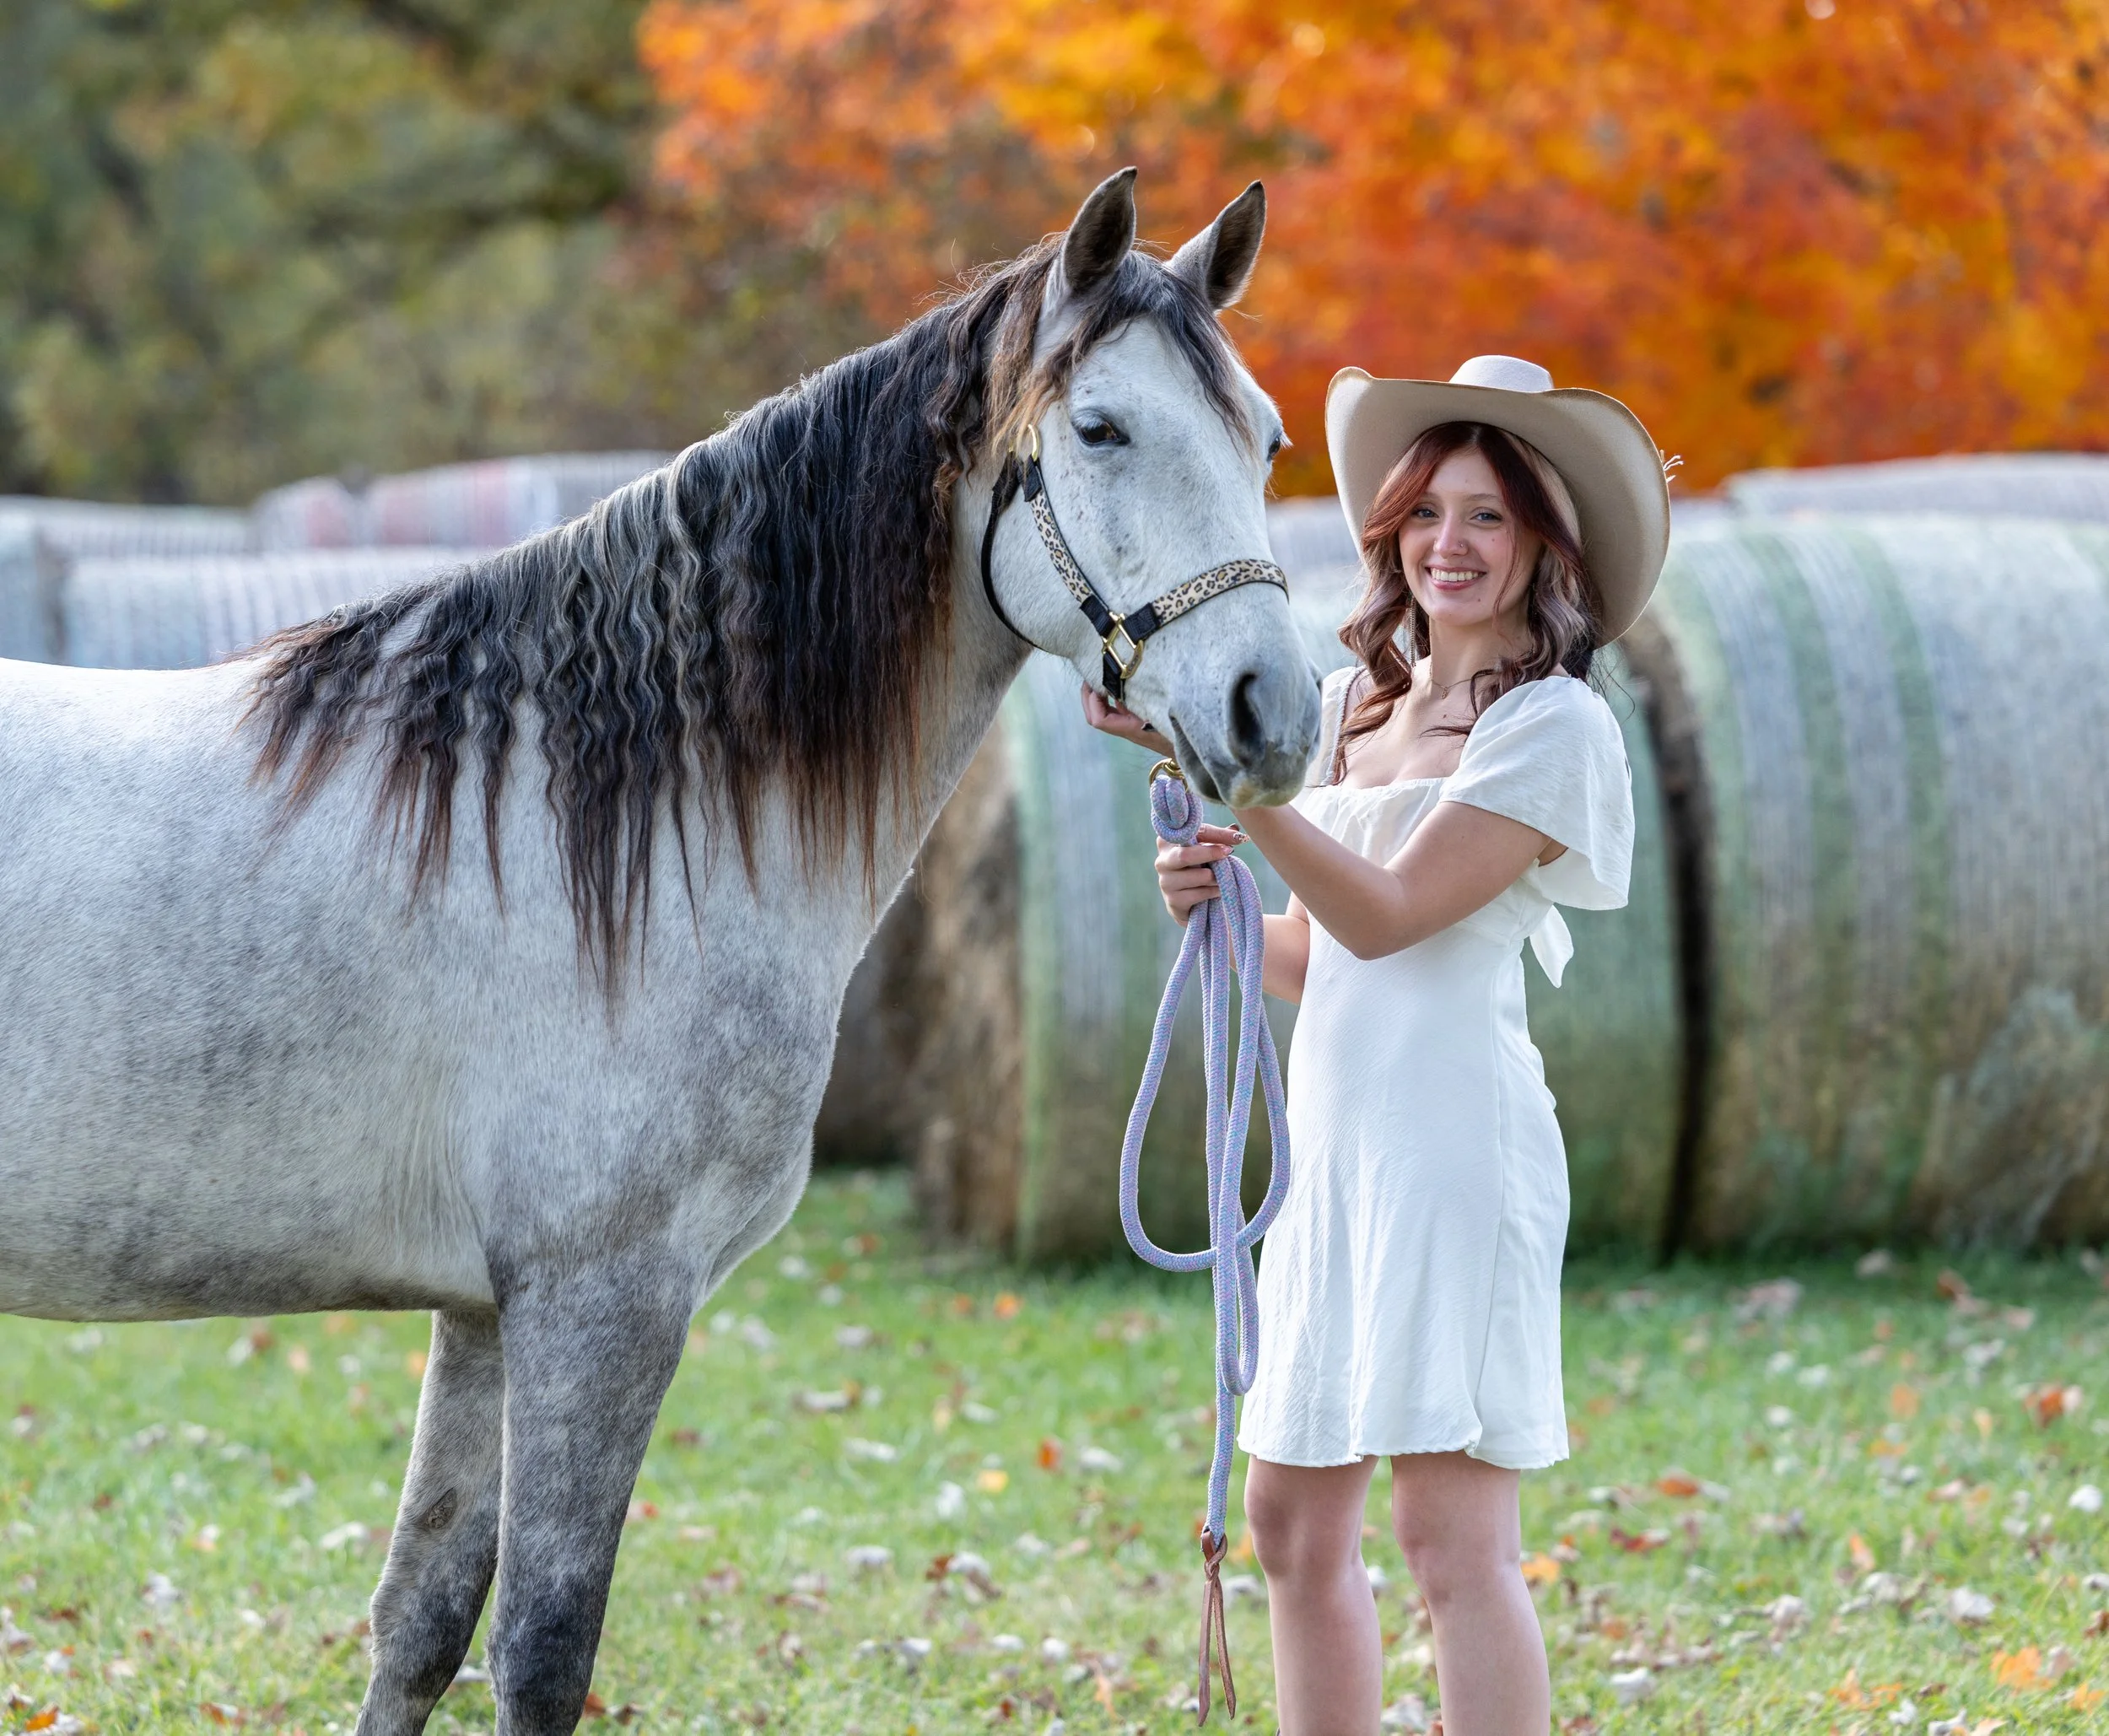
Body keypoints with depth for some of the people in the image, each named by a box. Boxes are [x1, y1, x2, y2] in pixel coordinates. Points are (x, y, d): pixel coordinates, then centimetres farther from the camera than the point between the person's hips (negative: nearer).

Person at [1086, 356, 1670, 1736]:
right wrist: (1217, 903, -1)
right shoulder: (1360, 702, 16)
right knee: (1296, 1525, 12)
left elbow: (1389, 913, -16)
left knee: (1458, 1538, -12)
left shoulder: (1554, 727, -7)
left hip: (1457, 1140, -8)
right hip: (1334, 1150, 8)